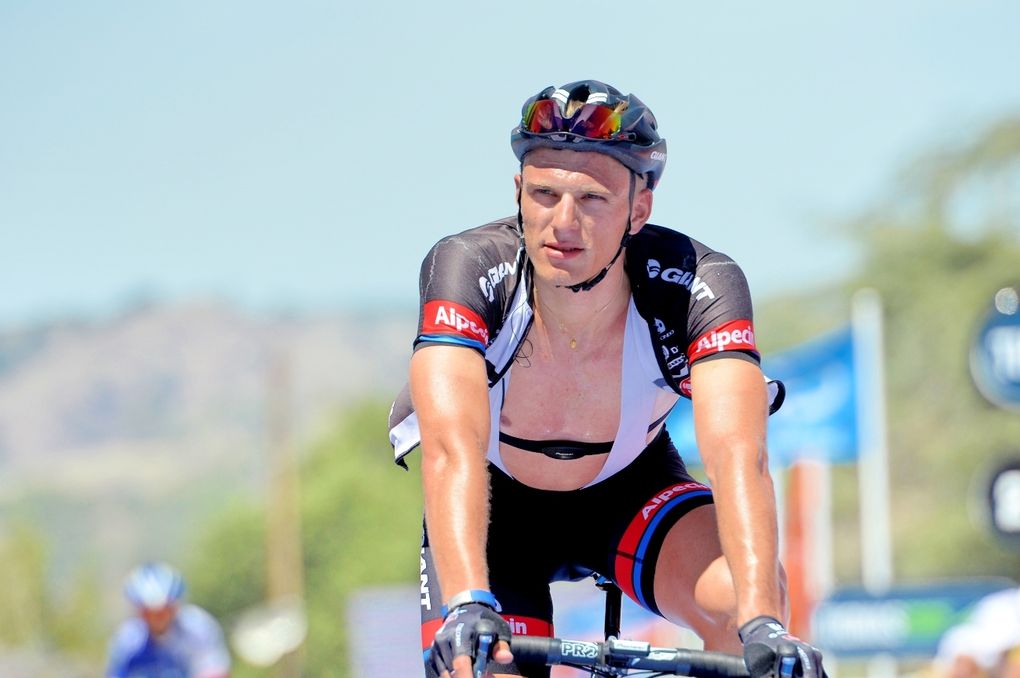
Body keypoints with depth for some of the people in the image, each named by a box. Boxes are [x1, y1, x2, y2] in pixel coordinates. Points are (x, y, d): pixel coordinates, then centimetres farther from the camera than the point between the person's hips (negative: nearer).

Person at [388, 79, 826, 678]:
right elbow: (453, 451, -44)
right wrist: (466, 606, -61)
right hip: (498, 506, 0)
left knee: (747, 594, -29)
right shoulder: (469, 268, -31)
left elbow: (737, 453, -42)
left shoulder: (700, 286, -29)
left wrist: (763, 624, -58)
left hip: (629, 491, 0)